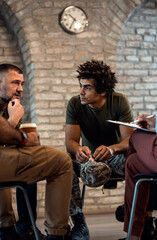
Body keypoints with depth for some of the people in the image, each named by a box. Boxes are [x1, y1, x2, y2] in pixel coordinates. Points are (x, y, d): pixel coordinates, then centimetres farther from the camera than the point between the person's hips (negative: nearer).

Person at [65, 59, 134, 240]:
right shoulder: (75, 104, -10)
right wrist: (78, 150, -42)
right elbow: (70, 141, -16)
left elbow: (130, 139, -21)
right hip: (88, 157, 1)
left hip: (115, 156, -1)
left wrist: (111, 149, -44)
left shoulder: (119, 101, -14)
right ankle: (78, 223, -23)